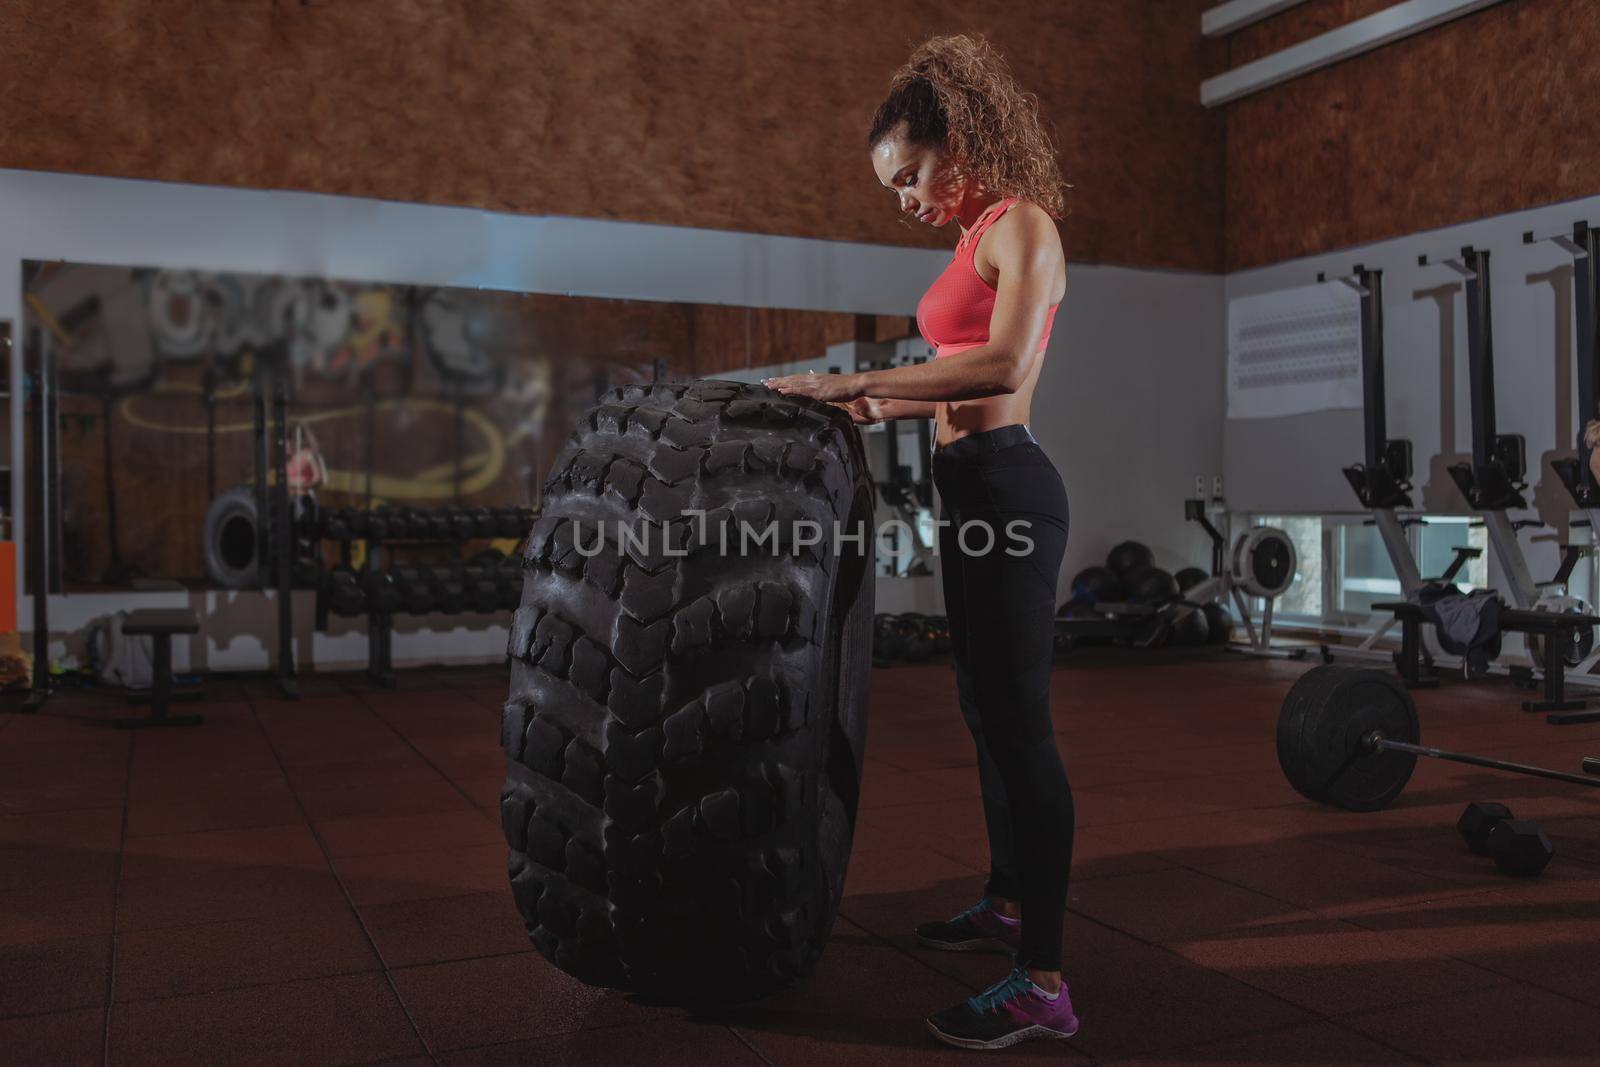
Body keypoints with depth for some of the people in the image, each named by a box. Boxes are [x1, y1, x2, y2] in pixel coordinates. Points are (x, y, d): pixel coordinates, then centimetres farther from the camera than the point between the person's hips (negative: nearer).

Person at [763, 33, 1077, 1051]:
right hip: (974, 489, 10)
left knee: (1019, 721, -9)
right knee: (988, 709, 17)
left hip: (1006, 488, -10)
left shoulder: (1022, 225, -9)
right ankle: (1009, 901, 34)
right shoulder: (978, 237, 18)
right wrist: (878, 406, 22)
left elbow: (1003, 368, -25)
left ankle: (1043, 983, -2)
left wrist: (855, 379, -23)